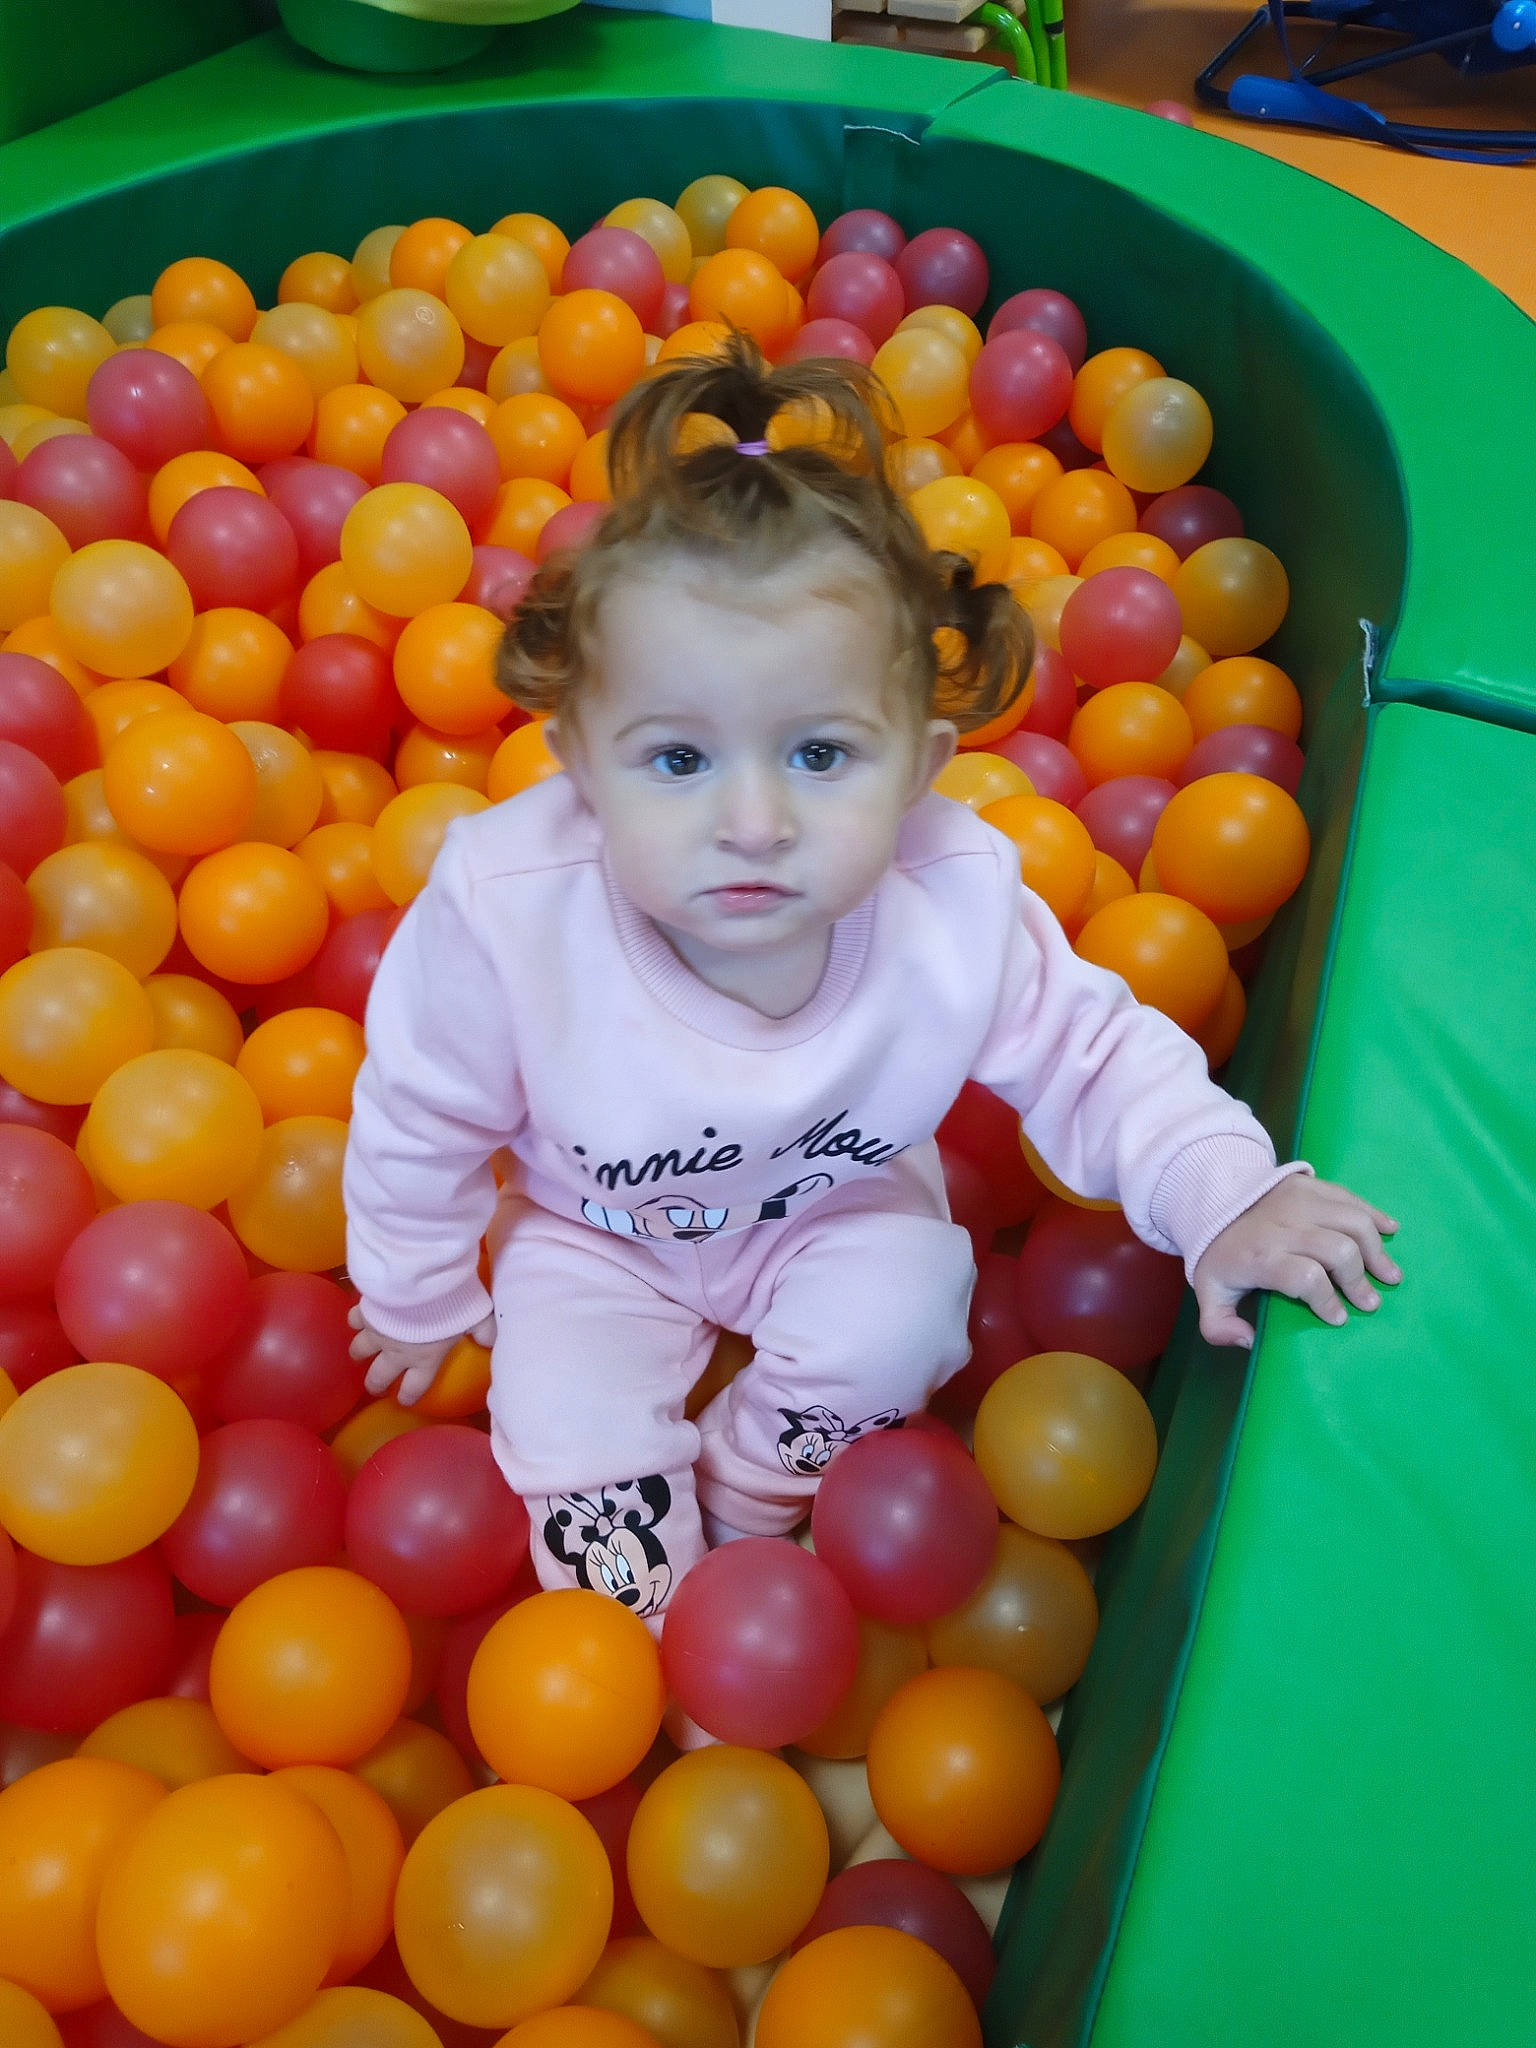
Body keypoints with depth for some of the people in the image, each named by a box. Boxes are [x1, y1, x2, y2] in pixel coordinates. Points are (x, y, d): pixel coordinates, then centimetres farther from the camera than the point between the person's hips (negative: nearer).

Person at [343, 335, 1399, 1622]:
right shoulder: (506, 917, -37)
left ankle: (740, 1506, 9)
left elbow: (1092, 1058, -13)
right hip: (594, 1227, -1)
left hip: (838, 1204, 1)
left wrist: (1227, 1197, -27)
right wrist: (420, 1302, -2)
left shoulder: (959, 913, -33)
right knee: (572, 1423, -13)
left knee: (901, 1314, -21)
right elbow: (419, 1124, -17)